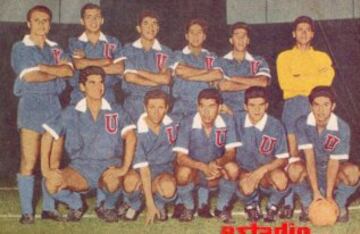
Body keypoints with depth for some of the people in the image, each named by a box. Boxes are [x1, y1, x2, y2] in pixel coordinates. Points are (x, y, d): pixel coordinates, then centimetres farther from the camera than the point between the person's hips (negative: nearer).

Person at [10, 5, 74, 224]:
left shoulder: (55, 48, 16)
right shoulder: (20, 48, 3)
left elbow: (69, 69, -2)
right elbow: (30, 76, -10)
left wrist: (43, 67, -11)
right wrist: (57, 73, -2)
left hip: (54, 103, 4)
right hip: (31, 104, -4)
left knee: (54, 162, 4)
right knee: (29, 162, -6)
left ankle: (49, 207, 13)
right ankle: (27, 211, 1)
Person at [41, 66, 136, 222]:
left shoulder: (116, 112, 0)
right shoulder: (71, 113, 3)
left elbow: (130, 138, -11)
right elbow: (48, 136, 0)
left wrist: (124, 168, -22)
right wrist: (45, 169, -11)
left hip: (108, 166, -1)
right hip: (80, 168, 1)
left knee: (113, 181, -37)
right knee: (52, 183, -27)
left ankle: (108, 207, 1)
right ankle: (75, 205, 7)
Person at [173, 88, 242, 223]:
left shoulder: (227, 121, -13)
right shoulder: (187, 124, -18)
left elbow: (231, 152, -14)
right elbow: (180, 157, -22)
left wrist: (218, 163, -38)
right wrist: (203, 166, -40)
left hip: (216, 170, 1)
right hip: (194, 169, -1)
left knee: (232, 169, -30)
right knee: (183, 172, -34)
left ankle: (222, 207, -1)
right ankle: (188, 207, -1)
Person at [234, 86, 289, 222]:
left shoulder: (275, 126, -12)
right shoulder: (237, 120, -7)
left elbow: (283, 159, -9)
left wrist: (263, 170, -21)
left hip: (268, 171, 0)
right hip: (245, 171, 0)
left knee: (281, 178, -34)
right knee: (246, 185, -35)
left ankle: (272, 206, 2)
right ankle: (251, 205, 5)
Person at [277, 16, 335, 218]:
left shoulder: (322, 57, 18)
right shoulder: (285, 57, 14)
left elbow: (327, 80, -1)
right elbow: (285, 83, -3)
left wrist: (299, 80, -6)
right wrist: (314, 79, -4)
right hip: (293, 105, -1)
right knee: (292, 154, -7)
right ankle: (289, 202, -7)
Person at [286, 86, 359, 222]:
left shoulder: (342, 128, -20)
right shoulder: (302, 124, -19)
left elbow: (334, 162, -22)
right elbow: (309, 157, -24)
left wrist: (329, 195, -27)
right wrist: (316, 191, -29)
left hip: (332, 172, 0)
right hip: (310, 172, 1)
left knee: (352, 172, -33)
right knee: (294, 169, -33)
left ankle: (340, 205, -3)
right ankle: (307, 204, -4)